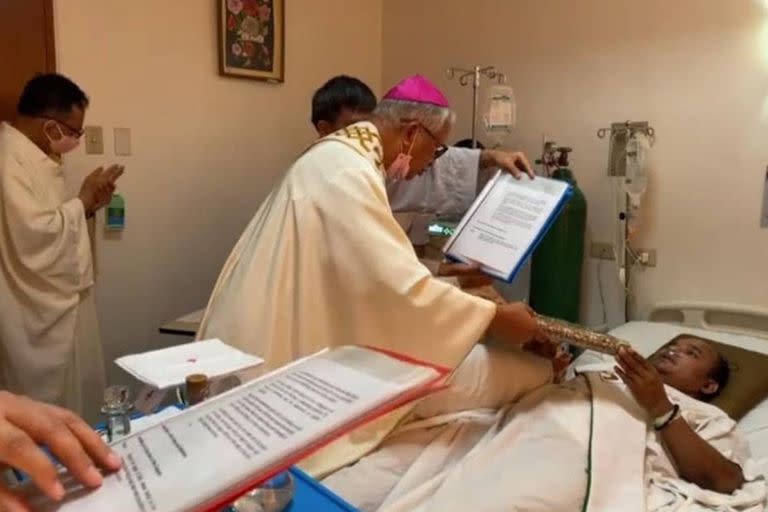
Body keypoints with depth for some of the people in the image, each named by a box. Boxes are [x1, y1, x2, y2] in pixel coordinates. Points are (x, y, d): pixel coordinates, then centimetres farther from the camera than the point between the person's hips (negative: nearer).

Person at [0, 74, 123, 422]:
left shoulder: (33, 155, 12)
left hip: (61, 305, 10)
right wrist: (82, 200, -15)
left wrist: (87, 206, 2)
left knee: (75, 400, 20)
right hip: (36, 317, -10)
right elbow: (32, 236, -28)